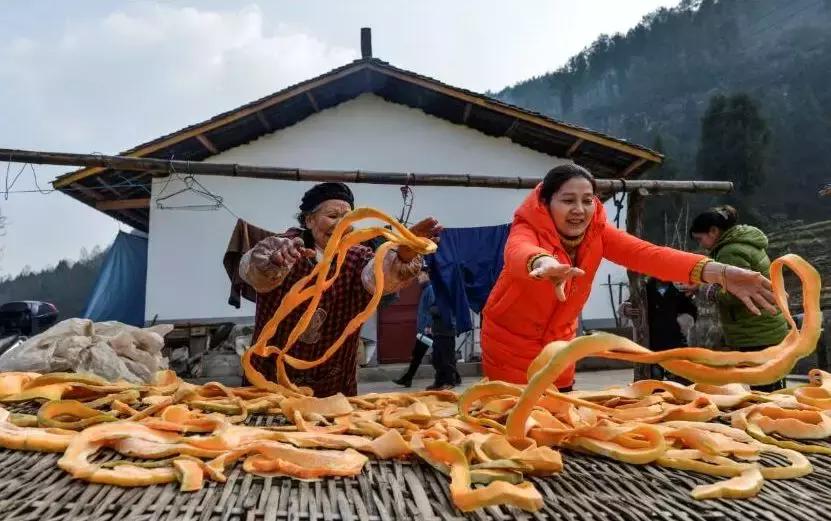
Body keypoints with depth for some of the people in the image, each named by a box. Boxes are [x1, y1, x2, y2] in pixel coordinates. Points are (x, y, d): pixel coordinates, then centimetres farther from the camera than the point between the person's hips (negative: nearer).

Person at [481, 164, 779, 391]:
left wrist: (719, 272, -45)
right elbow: (518, 253, -49)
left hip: (557, 349, 4)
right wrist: (544, 263, -73)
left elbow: (647, 254, -29)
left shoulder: (597, 232, -13)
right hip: (510, 348, -4)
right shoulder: (528, 229, -25)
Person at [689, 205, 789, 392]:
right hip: (768, 330, 11)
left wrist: (715, 293, -10)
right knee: (773, 389, 17)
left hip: (755, 335, -11)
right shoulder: (745, 242, 14)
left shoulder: (731, 252, -18)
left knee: (762, 390, -5)